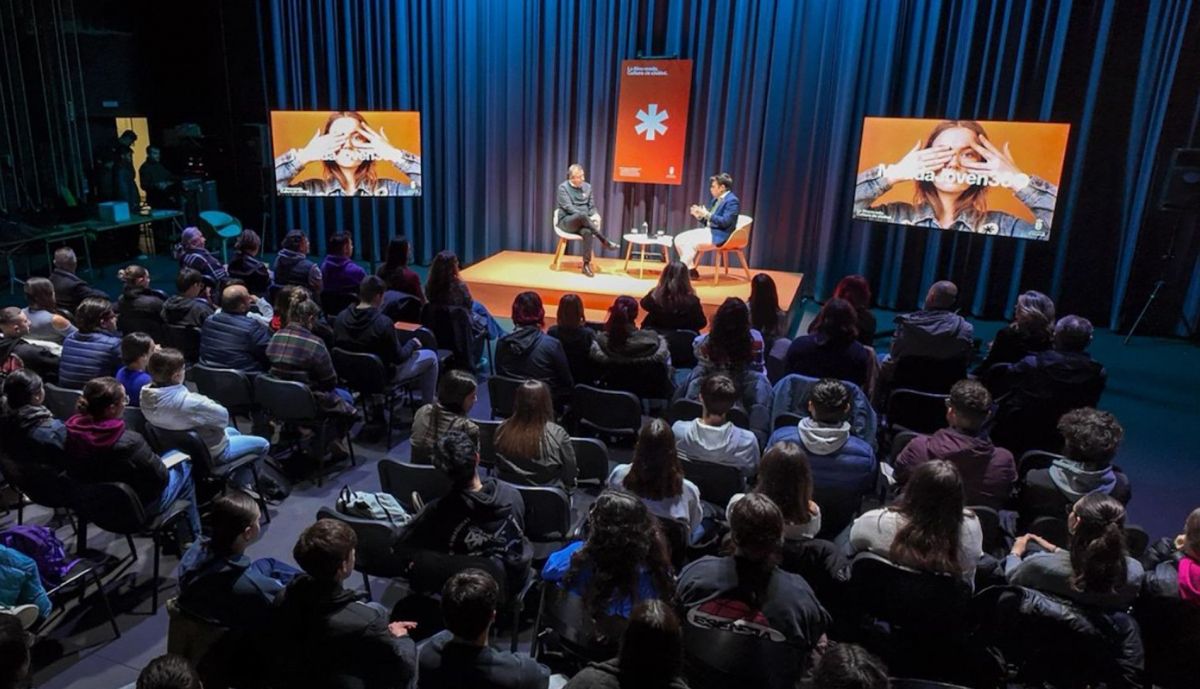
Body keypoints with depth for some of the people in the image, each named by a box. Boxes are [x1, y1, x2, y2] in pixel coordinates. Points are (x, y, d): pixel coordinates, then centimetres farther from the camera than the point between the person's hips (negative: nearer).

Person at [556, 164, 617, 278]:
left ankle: (586, 264, -31)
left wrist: (595, 216, -12)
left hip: (583, 222, 3)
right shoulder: (563, 188, -2)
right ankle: (604, 241, -31)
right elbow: (568, 207, -12)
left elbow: (592, 206, 12)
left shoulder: (587, 187, 11)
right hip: (567, 221, -3)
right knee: (582, 215, -38)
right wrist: (587, 218, -22)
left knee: (587, 232, -35)